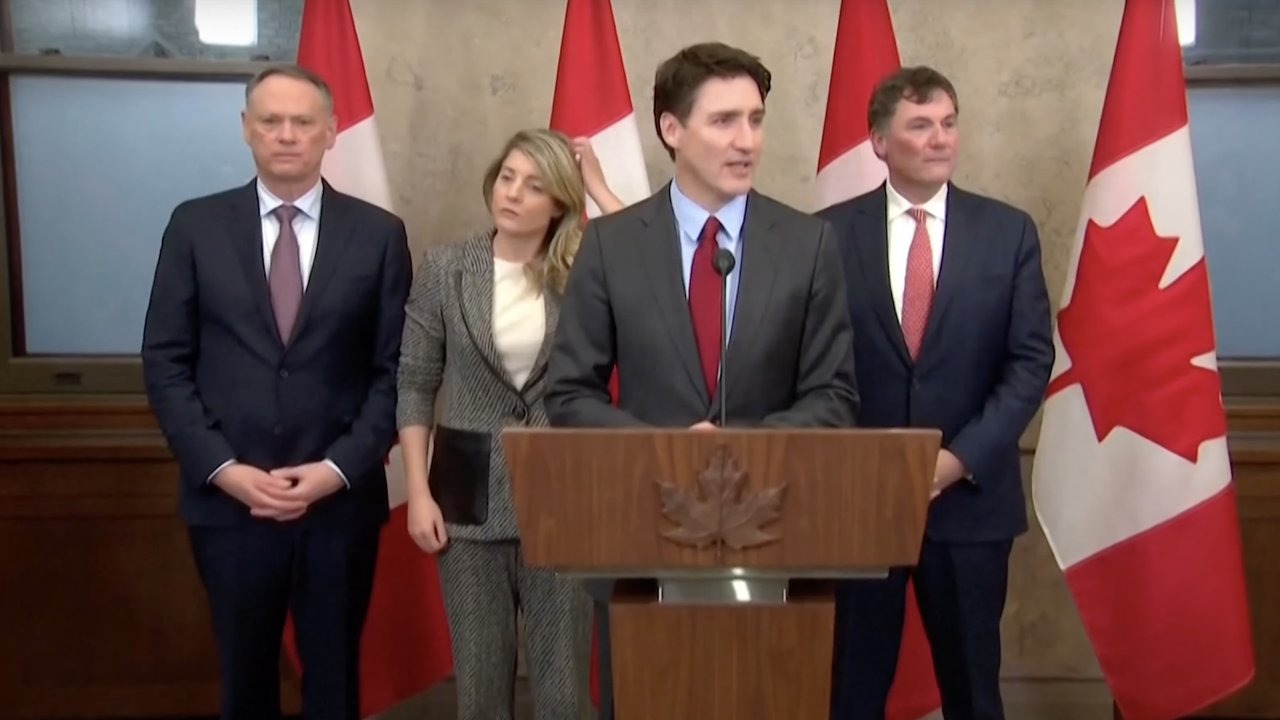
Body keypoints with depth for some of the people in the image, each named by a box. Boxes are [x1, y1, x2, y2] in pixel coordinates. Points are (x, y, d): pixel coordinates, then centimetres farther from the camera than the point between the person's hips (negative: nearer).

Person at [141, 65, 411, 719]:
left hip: (342, 497, 0)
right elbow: (164, 363, 1)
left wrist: (338, 469, -10)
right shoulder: (196, 226, 2)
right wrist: (223, 468, -9)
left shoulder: (379, 233, 1)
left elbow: (396, 369, -1)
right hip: (227, 498, 1)